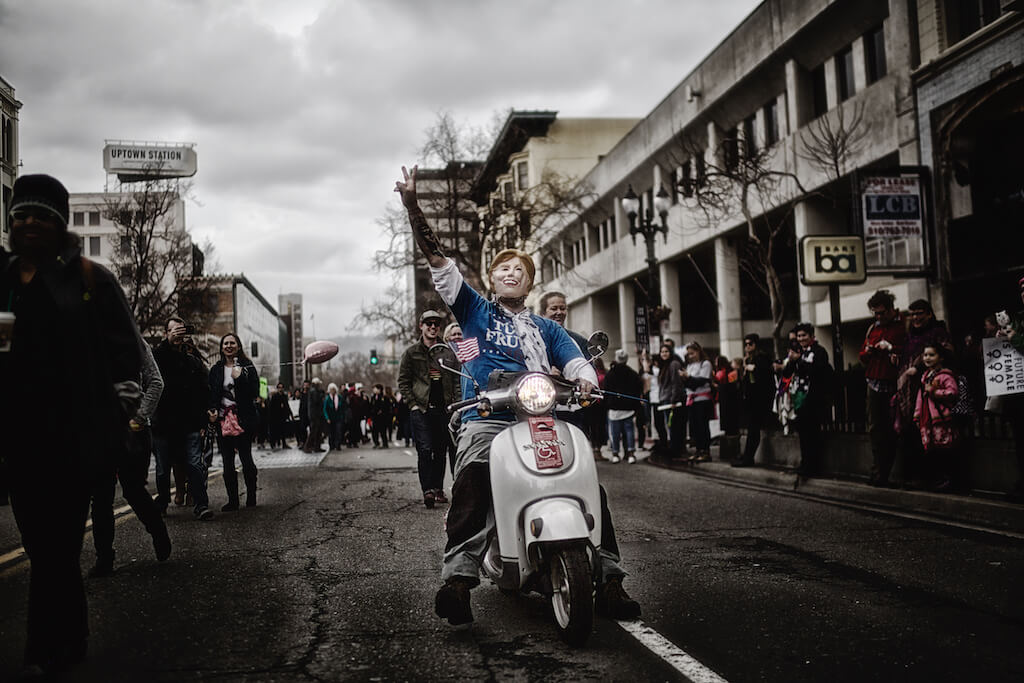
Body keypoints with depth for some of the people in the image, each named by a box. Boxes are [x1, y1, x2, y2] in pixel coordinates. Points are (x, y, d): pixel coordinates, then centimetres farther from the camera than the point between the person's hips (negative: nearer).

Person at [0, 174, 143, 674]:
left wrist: (119, 412, -8)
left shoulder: (88, 278, 1)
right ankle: (71, 638, 21)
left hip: (70, 433, -4)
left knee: (54, 543, -4)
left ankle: (48, 648, 5)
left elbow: (123, 349, -2)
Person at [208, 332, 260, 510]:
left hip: (243, 419, -3)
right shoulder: (216, 369, 13)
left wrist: (239, 378, -15)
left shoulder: (247, 367, 4)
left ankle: (251, 496, 9)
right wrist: (211, 411, -4)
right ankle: (232, 500, 3)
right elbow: (210, 395, 13)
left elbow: (254, 393, -4)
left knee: (246, 458, -3)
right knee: (227, 462, 0)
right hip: (223, 420, 3)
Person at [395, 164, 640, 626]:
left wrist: (586, 383, -13)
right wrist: (412, 206, 2)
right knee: (471, 485, -32)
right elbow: (437, 259, 12)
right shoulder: (475, 310, 20)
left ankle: (608, 580, -18)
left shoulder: (546, 328, 27)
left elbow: (576, 363, 13)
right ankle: (457, 579, -40)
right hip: (485, 420, -2)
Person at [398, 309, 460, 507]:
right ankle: (427, 490, -17)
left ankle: (438, 488, 16)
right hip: (421, 409, -3)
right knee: (425, 450, -13)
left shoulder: (448, 353, 12)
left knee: (441, 451, 8)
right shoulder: (411, 353, 4)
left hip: (444, 409, 3)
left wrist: (456, 404, 3)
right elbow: (403, 381, 4)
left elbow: (456, 381, 14)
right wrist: (413, 404, -6)